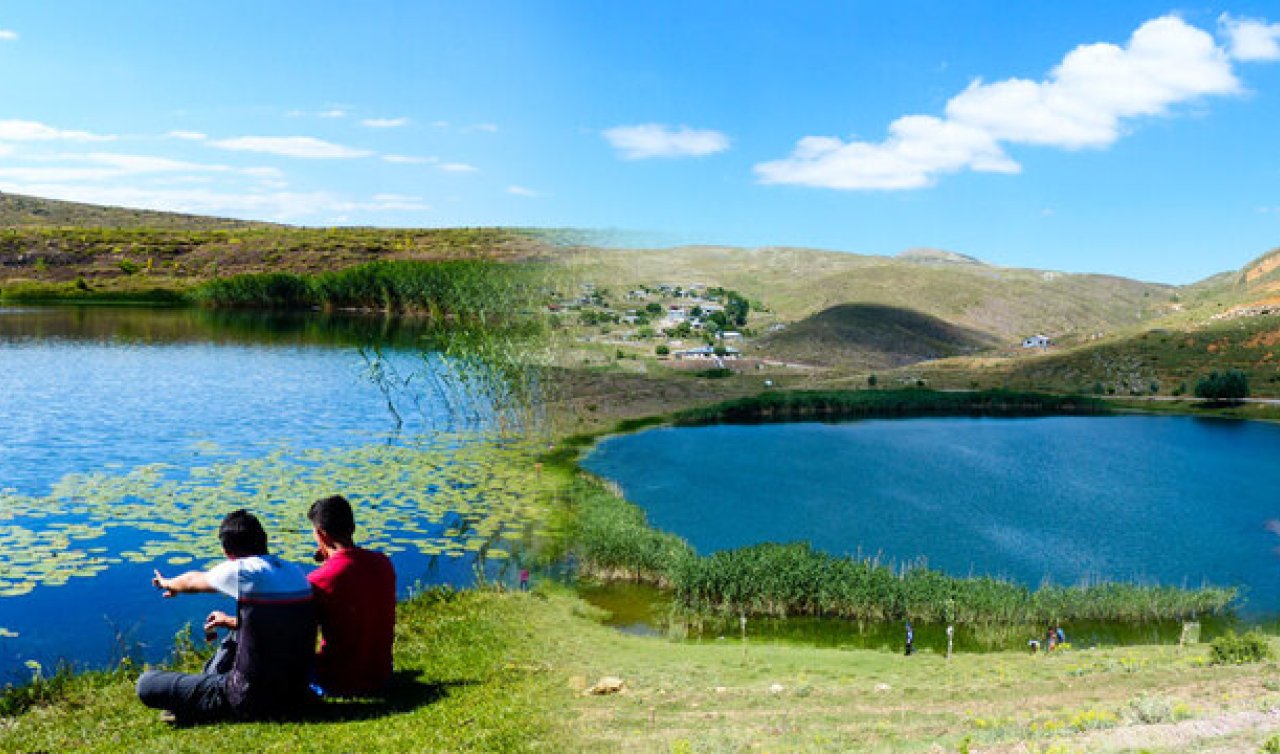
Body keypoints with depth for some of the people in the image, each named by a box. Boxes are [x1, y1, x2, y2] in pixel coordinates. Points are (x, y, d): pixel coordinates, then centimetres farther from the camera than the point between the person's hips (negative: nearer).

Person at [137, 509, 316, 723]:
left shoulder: (241, 571, -13)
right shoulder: (297, 573, 4)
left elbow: (192, 581, 9)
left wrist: (167, 584, 31)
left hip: (252, 700, -7)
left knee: (146, 684, 0)